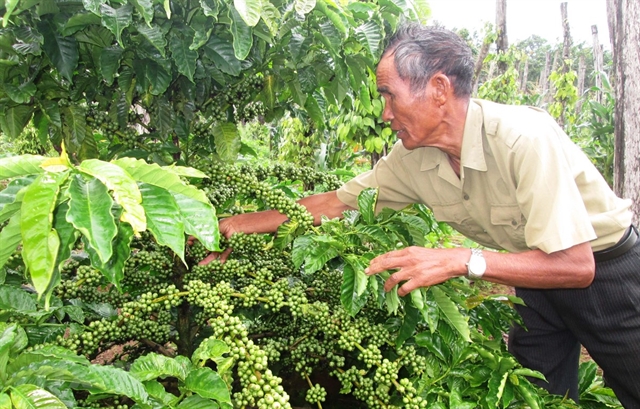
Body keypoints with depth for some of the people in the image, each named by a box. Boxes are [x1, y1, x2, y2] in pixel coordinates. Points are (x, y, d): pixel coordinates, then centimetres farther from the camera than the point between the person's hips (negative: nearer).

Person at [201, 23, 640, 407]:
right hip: (536, 274, 5)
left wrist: (462, 260, -41)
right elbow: (335, 202, -7)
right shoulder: (412, 159, -15)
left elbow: (576, 265, -35)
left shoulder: (525, 138, -34)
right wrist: (234, 226, -8)